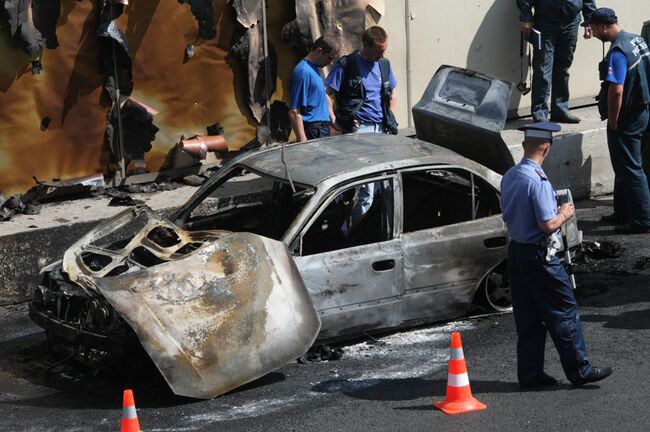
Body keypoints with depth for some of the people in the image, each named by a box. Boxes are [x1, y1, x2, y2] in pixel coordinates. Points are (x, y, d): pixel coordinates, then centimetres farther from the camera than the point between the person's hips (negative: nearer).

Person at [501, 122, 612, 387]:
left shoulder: (509, 177, 5)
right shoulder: (538, 181, -22)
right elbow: (548, 225, -23)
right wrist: (564, 214, -4)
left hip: (516, 249, 9)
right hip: (538, 254, -8)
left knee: (527, 316, 13)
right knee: (563, 311, 2)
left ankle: (530, 373, 18)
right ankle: (579, 370, 8)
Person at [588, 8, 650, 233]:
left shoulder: (617, 53, -23)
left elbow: (616, 90, -30)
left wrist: (613, 122, -17)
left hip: (626, 119, -10)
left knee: (630, 170, -2)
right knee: (624, 167, 20)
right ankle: (623, 213, 29)